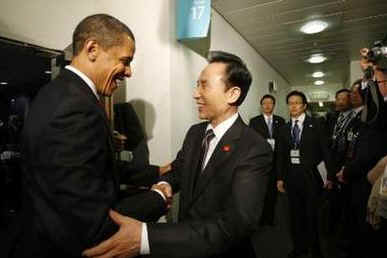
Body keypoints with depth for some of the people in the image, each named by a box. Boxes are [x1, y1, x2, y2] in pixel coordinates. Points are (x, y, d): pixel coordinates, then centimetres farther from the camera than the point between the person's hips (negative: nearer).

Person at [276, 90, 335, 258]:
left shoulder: (315, 125, -2)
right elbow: (280, 155, 7)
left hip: (311, 176, -3)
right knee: (295, 214, 13)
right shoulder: (284, 129, 6)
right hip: (291, 176, 3)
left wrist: (330, 176, -7)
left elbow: (325, 151, -4)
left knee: (311, 214, 8)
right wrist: (280, 178, 4)